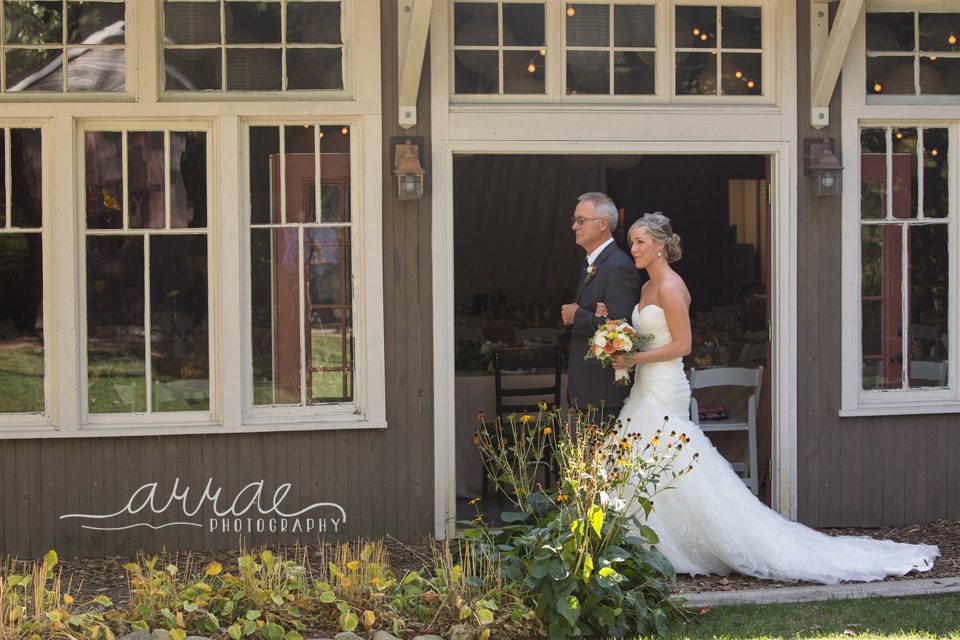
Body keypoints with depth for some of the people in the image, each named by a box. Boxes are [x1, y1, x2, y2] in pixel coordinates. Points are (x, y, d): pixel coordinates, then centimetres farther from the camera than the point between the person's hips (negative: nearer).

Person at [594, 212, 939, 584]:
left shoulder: (670, 287, -14)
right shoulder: (648, 287, 15)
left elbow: (682, 344, -18)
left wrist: (635, 359, -18)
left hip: (664, 393, -10)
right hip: (646, 389, 10)